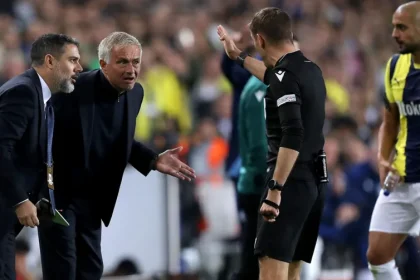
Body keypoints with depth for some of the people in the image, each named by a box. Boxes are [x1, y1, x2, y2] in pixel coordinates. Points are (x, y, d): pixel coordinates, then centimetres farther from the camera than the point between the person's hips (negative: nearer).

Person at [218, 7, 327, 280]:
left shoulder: (286, 76, -15)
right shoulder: (310, 69, 12)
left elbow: (293, 136, -25)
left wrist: (275, 190, -27)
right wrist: (238, 56, 48)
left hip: (292, 180, -9)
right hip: (314, 180, 9)